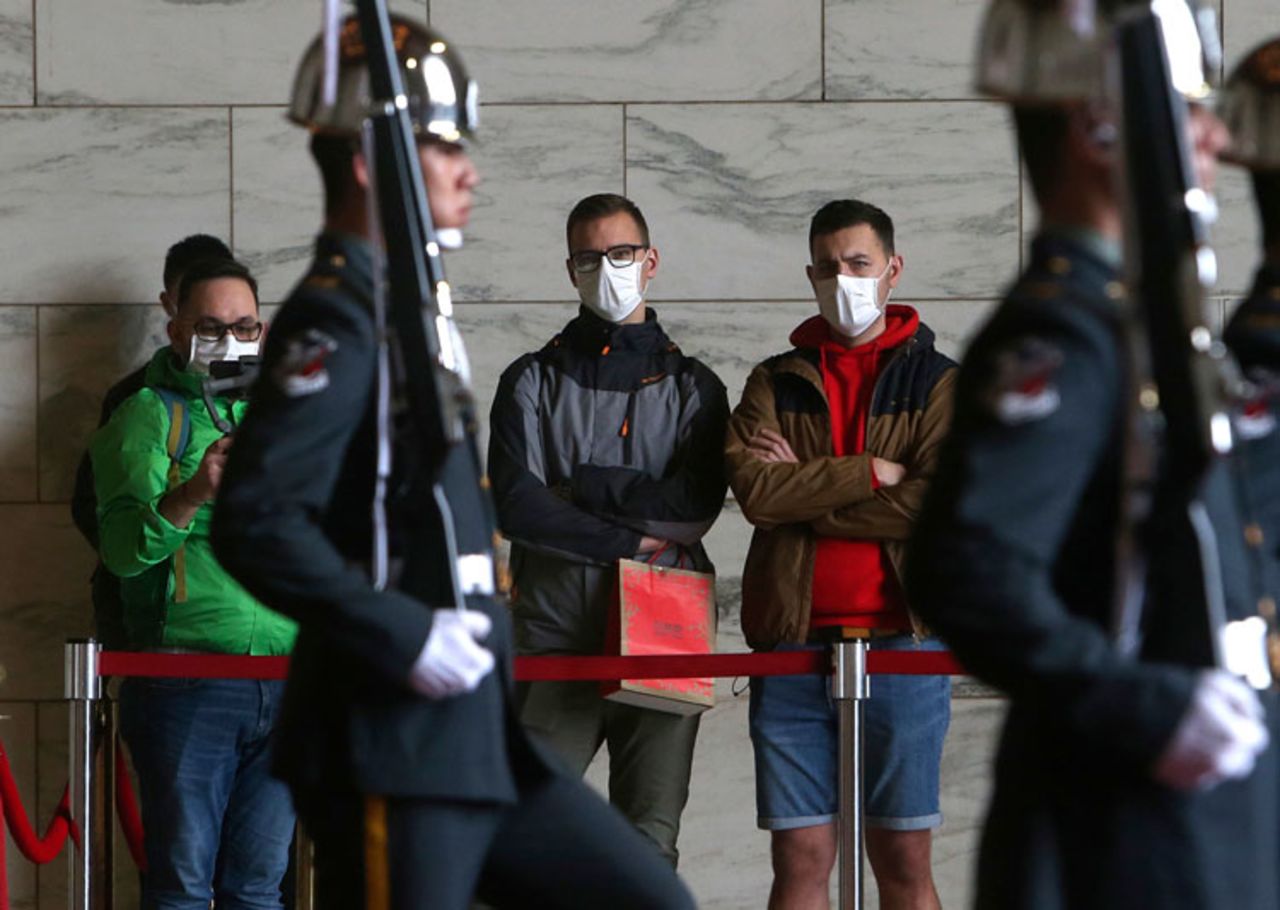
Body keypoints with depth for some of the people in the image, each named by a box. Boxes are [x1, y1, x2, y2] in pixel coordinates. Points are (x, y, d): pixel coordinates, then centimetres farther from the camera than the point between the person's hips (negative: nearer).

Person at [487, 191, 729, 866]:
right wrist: (635, 539, -9)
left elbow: (697, 505, -5)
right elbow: (515, 506, -5)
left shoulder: (692, 387, 13)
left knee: (649, 842, -1)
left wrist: (574, 487, -6)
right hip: (557, 638, -1)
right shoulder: (533, 381, 11)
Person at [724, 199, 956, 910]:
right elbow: (754, 486, -4)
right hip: (792, 644, 2)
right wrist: (869, 473, -9)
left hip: (900, 640, -2)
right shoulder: (775, 383, 14)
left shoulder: (937, 383, 8)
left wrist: (805, 488, -5)